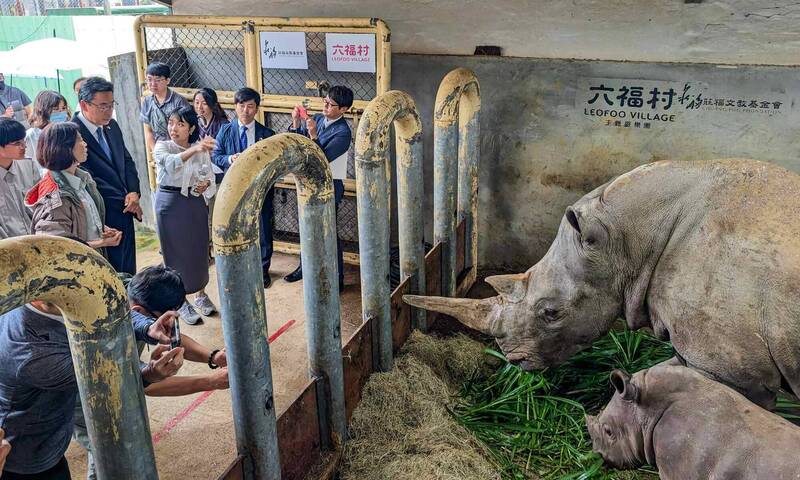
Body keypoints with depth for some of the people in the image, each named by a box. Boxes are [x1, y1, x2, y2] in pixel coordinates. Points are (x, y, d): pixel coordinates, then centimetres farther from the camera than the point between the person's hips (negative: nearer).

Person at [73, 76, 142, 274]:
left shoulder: (112, 126, 7)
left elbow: (126, 160, 15)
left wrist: (133, 192, -2)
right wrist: (126, 200, -11)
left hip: (124, 213, 7)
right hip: (103, 218, -7)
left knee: (129, 271, 16)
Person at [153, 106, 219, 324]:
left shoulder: (202, 150, 1)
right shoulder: (162, 147, -9)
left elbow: (210, 177, 8)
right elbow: (171, 162, -32)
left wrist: (206, 184, -17)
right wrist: (193, 149, -50)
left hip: (196, 203, 3)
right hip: (170, 203, -3)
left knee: (199, 249, 11)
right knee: (176, 251, 5)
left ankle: (200, 294, 31)